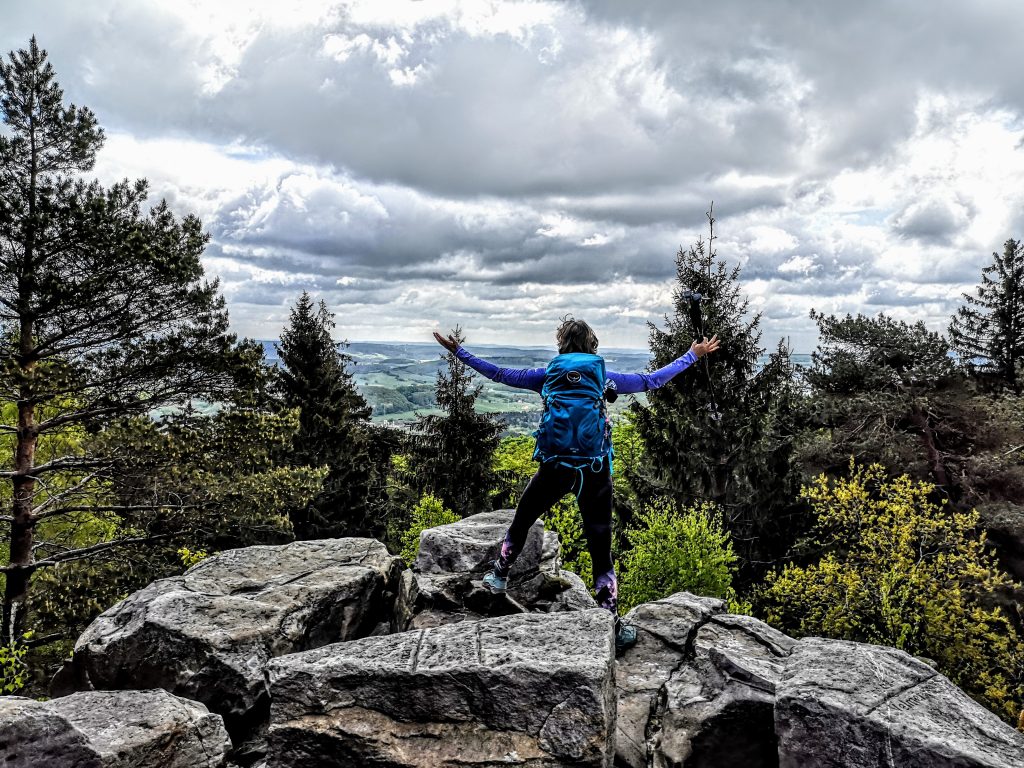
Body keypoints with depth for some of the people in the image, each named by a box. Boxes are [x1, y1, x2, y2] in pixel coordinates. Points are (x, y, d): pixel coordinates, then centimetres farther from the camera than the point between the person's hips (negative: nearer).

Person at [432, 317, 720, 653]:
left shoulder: (547, 374, 6)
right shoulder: (605, 377, 7)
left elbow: (500, 374, 10)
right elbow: (653, 379, 14)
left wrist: (458, 351, 19)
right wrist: (693, 355, 27)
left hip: (555, 469, 0)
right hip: (595, 471, 0)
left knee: (521, 520, 25)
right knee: (601, 547, 5)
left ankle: (499, 576, 40)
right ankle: (614, 628, 9)